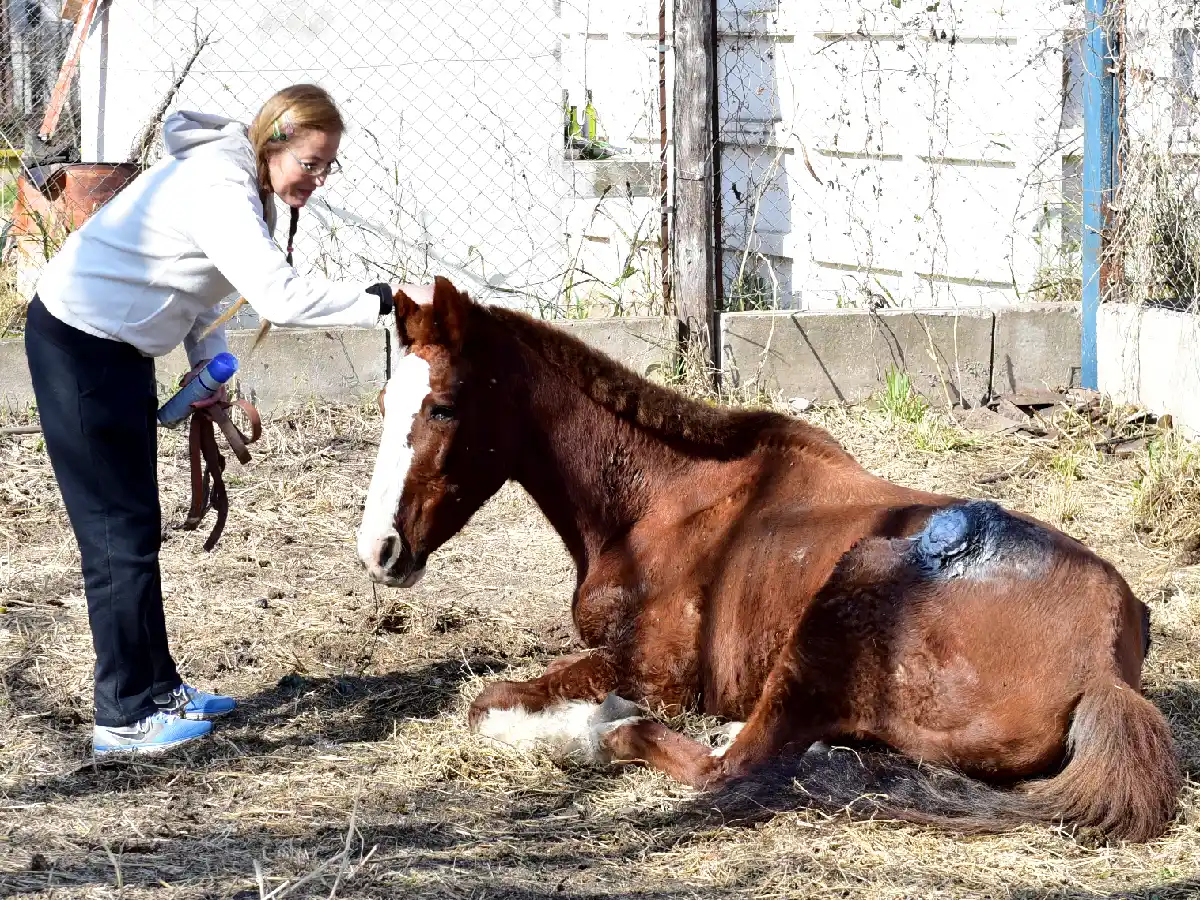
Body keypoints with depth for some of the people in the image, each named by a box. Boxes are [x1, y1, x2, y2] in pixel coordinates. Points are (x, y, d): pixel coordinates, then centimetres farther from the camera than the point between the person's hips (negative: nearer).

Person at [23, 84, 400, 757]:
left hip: (117, 346, 10)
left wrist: (209, 359, 3)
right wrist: (380, 300, -28)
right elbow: (281, 298, -35)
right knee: (121, 534, -5)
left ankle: (156, 688, 24)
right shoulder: (220, 190, -26)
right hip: (81, 346, -10)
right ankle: (125, 719, 0)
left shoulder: (240, 183, 6)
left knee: (135, 530, 16)